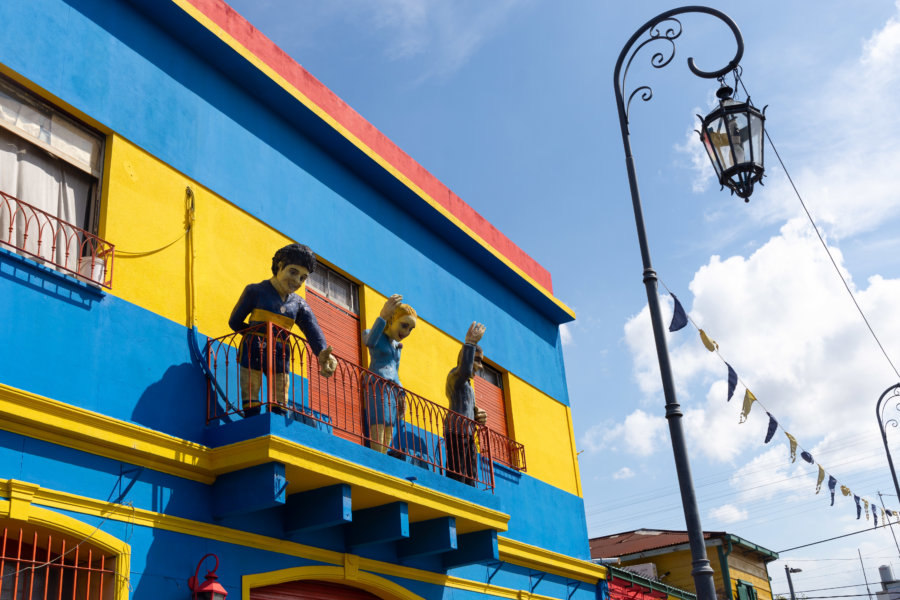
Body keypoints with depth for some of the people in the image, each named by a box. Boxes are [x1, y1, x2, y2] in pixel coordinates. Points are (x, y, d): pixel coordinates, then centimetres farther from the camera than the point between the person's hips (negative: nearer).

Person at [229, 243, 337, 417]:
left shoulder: (299, 305, 9)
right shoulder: (255, 291, 2)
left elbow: (313, 331, -9)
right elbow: (235, 322, 5)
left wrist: (323, 353, -28)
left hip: (280, 358, 4)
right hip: (253, 355, -3)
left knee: (280, 409, 4)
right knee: (251, 410, -5)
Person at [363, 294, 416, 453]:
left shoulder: (397, 346, 26)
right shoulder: (374, 334, 2)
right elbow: (370, 341, -24)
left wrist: (401, 394, 17)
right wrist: (383, 316, -37)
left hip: (392, 391, 8)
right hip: (378, 387, -8)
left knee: (387, 444, -1)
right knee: (377, 443, -19)